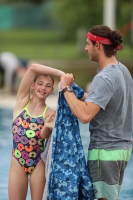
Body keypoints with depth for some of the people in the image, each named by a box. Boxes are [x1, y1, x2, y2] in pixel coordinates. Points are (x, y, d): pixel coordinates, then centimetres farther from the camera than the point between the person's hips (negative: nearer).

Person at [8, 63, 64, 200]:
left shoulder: (50, 113, 0)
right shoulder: (22, 100, 3)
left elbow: (44, 135, -19)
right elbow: (33, 68, -7)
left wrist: (48, 125, -40)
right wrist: (61, 74, -14)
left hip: (39, 163, -1)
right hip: (17, 161, 1)